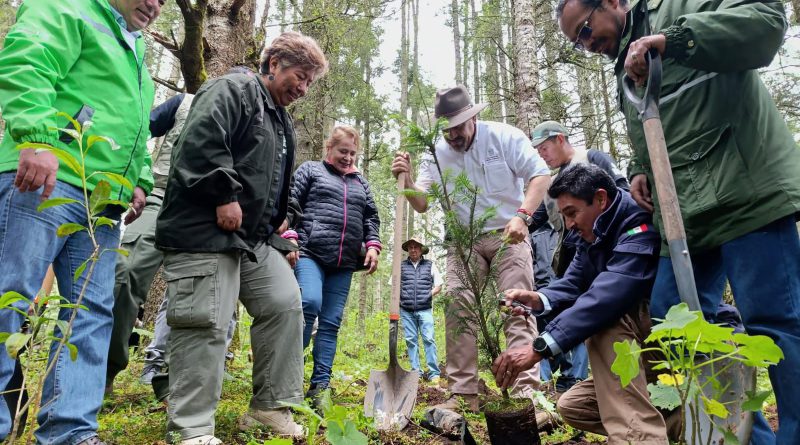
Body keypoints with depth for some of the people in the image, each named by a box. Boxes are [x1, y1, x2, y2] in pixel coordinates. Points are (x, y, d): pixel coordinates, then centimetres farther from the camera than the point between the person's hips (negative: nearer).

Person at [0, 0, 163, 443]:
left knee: (92, 311, 3)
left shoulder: (135, 54, 30)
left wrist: (139, 180, 17)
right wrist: (37, 138, -25)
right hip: (46, 177, -8)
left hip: (103, 199, 9)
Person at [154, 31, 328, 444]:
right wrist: (224, 196, -21)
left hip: (256, 238, 10)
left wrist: (282, 218, 19)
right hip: (204, 230, -9)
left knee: (285, 306, 5)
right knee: (206, 325, -8)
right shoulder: (232, 90, -4)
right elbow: (199, 141, -21)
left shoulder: (281, 121, 24)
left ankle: (269, 406, 17)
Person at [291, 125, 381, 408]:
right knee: (310, 304, -25)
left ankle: (320, 386, 6)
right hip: (310, 252, -4)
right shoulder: (310, 170, 12)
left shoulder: (360, 182, 24)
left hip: (344, 263, 5)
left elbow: (371, 216, 23)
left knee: (331, 322, 1)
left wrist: (373, 244, 6)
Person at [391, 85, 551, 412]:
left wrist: (522, 215, -26)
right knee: (457, 310, -6)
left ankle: (526, 390, -8)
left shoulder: (504, 137, -7)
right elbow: (421, 203, -1)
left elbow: (541, 175, -10)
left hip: (508, 235, -3)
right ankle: (463, 393, 1)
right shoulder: (436, 154, 2)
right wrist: (406, 179, -22)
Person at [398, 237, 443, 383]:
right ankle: (415, 372, 10)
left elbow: (438, 286, 12)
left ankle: (434, 373, -4)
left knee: (428, 339, -8)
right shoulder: (401, 266, 11)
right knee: (410, 340, 3)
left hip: (424, 309, -2)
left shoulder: (430, 265, 9)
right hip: (406, 311, 2)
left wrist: (429, 294, -4)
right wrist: (399, 299, 3)